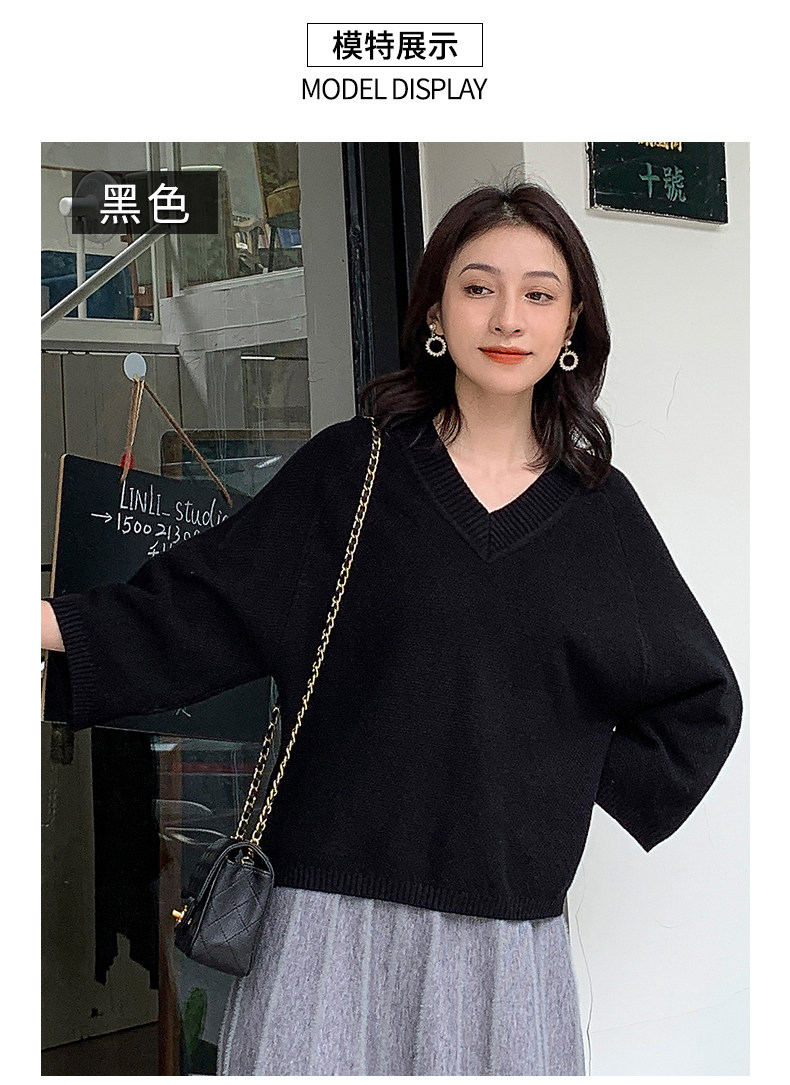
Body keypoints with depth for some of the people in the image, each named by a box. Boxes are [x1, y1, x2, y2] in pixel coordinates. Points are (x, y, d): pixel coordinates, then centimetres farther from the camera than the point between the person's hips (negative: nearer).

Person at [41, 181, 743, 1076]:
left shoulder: (599, 508, 4)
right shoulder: (349, 469, -1)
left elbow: (704, 699, 15)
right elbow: (194, 615, -4)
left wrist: (591, 787, 5)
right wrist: (52, 625, -18)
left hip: (510, 922, 2)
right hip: (337, 905, -1)